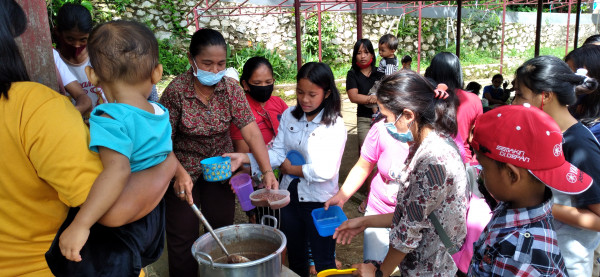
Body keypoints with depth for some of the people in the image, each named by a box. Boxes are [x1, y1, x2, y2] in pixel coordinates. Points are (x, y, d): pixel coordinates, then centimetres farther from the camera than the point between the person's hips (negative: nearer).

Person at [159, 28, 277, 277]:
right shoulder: (176, 90, -20)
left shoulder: (231, 88, -13)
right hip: (184, 171, -3)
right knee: (183, 238, 5)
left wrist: (267, 171, -30)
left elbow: (251, 131, -19)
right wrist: (179, 173, -33)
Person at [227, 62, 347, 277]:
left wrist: (290, 169, -12)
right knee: (294, 258, 23)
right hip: (290, 196, 5)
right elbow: (277, 153, -8)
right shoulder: (289, 116, -2)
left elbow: (325, 171, -23)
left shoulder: (334, 125, -17)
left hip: (319, 202, -5)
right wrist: (244, 158, -23)